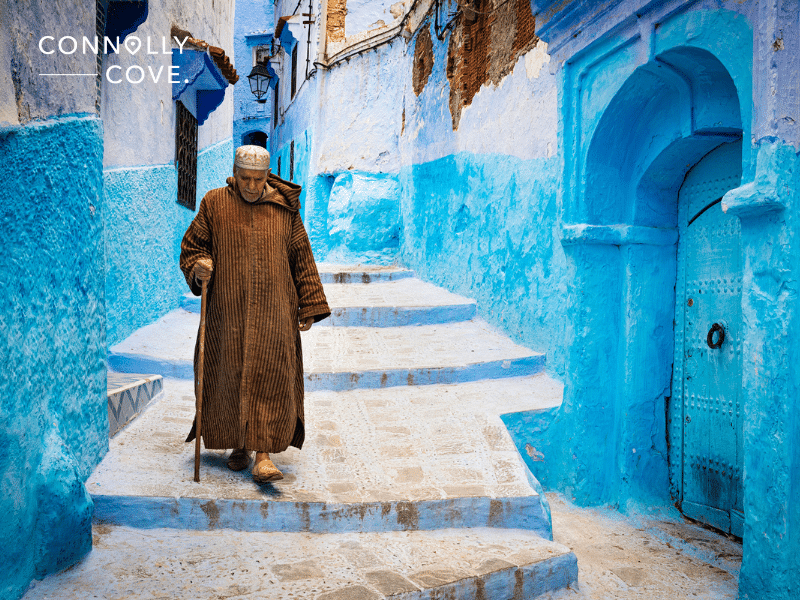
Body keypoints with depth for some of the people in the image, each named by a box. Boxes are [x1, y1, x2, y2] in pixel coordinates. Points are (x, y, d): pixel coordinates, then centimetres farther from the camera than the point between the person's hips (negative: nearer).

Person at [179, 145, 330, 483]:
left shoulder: (285, 208, 5)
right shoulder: (215, 204, 5)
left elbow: (302, 258, 8)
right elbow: (191, 246, 11)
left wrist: (309, 307, 5)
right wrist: (198, 267, -13)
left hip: (272, 310, 0)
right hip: (228, 309, 1)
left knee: (270, 376, -8)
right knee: (231, 375, 5)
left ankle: (263, 455, -6)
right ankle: (238, 445, 23)